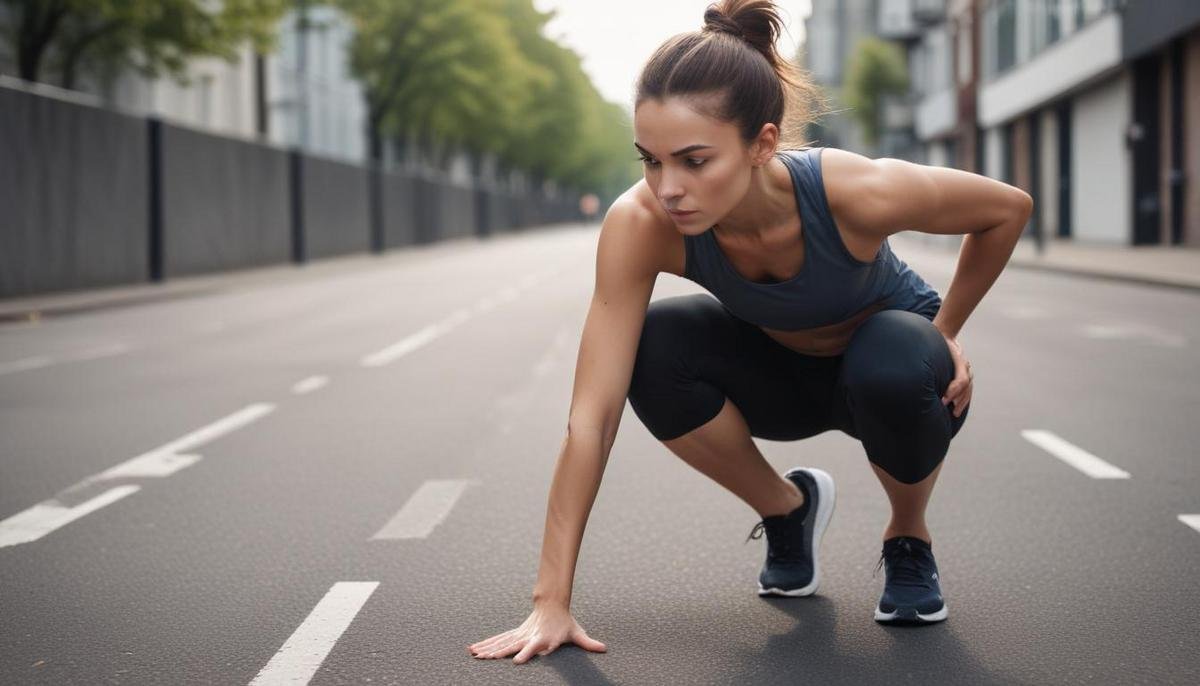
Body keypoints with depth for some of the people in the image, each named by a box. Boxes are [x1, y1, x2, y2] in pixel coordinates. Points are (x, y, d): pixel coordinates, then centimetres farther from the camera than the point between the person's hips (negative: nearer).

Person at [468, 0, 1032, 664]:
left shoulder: (858, 193, -37)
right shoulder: (638, 224, -33)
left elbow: (1009, 207, -17)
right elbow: (591, 416, -32)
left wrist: (945, 330, -10)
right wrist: (551, 603, -35)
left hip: (891, 360, -2)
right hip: (778, 369, 2)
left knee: (894, 365, -36)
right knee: (653, 350, -28)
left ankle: (908, 537, -3)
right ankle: (786, 508, 1)